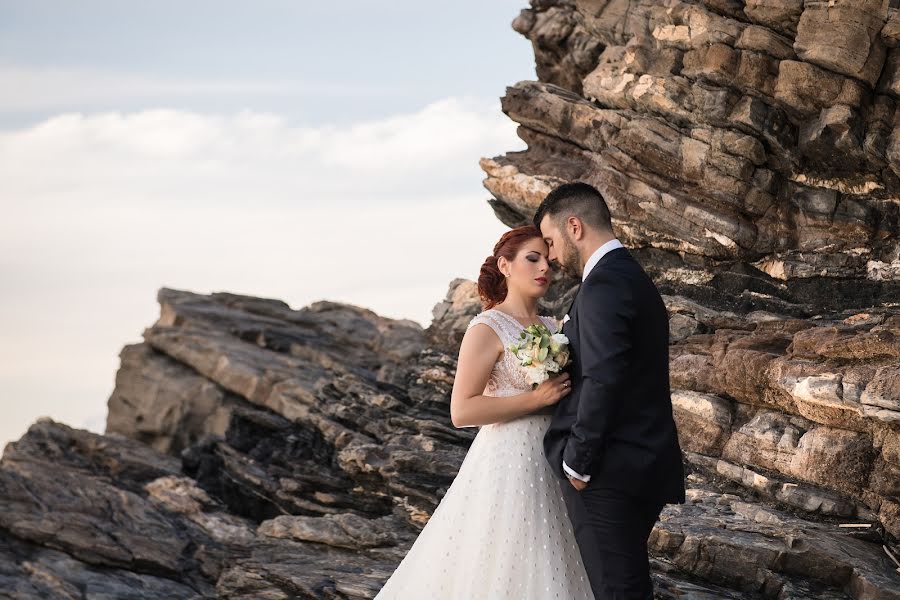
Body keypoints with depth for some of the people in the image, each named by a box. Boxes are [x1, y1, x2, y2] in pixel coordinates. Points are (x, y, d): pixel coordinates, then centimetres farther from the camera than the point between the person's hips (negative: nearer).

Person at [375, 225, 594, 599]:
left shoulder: (551, 328, 12)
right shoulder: (487, 328, -10)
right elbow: (462, 411, -17)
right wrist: (536, 398, -19)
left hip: (550, 467, 7)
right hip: (508, 467, -7)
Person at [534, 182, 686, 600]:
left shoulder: (604, 285, -15)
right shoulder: (635, 279, 17)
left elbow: (602, 381, -22)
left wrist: (578, 463, -16)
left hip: (609, 473, -10)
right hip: (643, 468, 10)